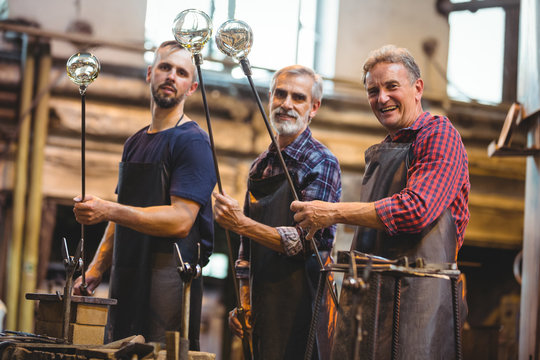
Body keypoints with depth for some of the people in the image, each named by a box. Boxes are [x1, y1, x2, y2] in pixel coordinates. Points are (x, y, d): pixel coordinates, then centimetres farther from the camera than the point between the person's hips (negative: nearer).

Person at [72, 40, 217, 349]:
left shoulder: (193, 141, -7)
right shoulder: (134, 144, 19)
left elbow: (181, 221, -18)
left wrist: (108, 210, -24)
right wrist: (96, 269, 10)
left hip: (169, 276, -7)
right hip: (127, 278, 7)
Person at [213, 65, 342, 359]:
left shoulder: (322, 163, -7)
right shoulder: (260, 167, 13)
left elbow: (307, 242, -16)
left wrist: (242, 224, -21)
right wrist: (243, 303, 9)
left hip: (302, 301, -6)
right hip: (262, 307, 6)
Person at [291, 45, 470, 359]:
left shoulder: (439, 133, -3)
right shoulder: (381, 153, 25)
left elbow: (417, 209, -18)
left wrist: (334, 212, -13)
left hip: (417, 289, -8)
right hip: (369, 293, 8)